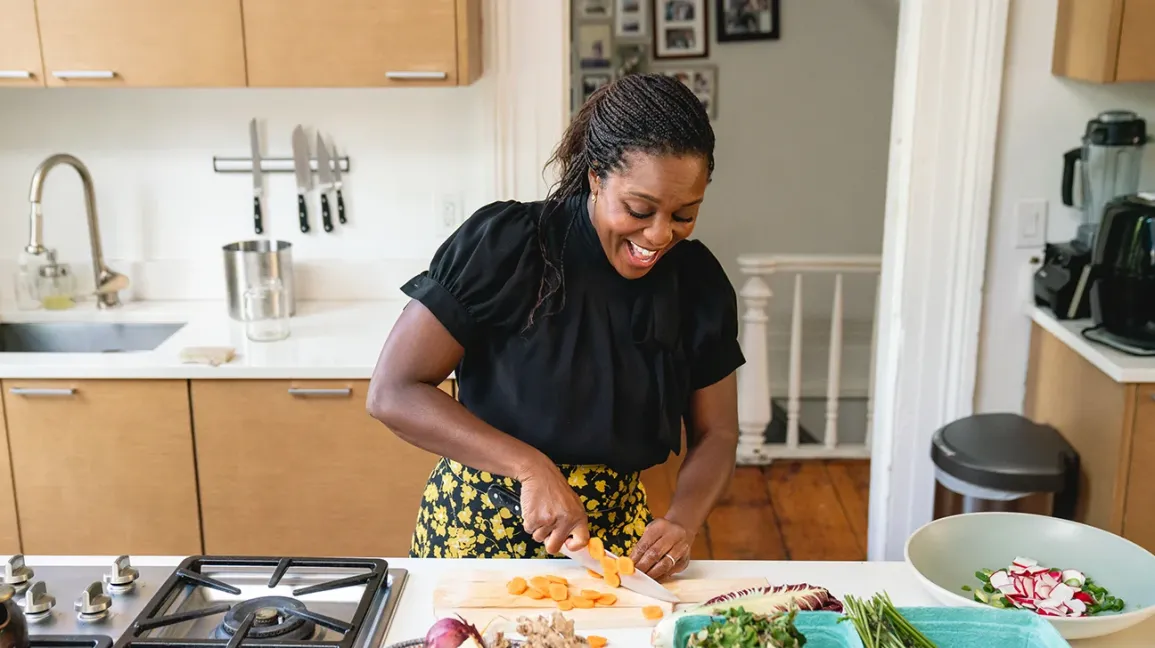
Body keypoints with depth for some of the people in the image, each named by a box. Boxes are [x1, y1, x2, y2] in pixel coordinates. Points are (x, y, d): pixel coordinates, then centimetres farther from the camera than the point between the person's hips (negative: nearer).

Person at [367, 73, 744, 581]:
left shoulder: (698, 282, -6)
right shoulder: (503, 245, -19)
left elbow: (714, 434, 2)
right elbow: (392, 393, -19)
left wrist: (682, 522, -18)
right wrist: (533, 468, -26)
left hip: (615, 531, 3)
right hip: (478, 531, -3)